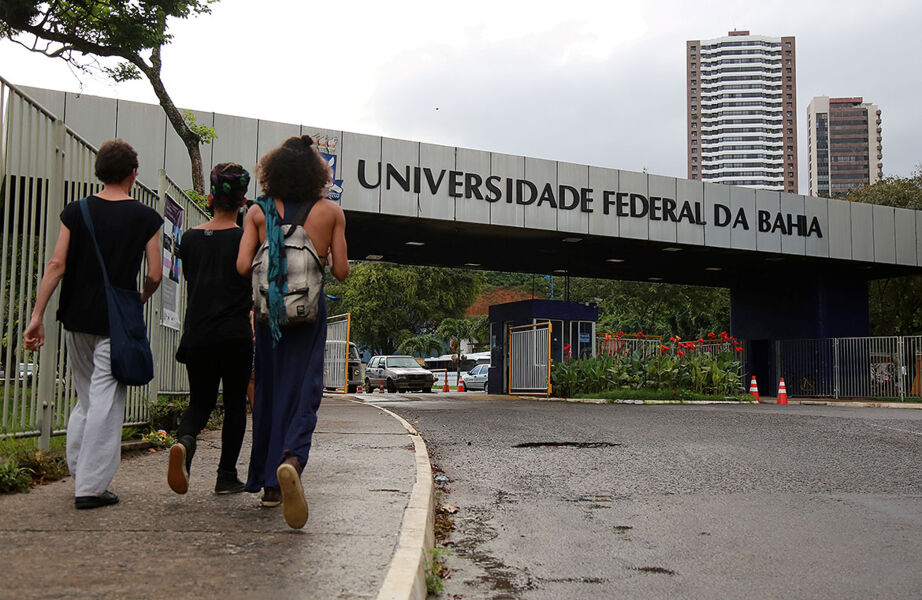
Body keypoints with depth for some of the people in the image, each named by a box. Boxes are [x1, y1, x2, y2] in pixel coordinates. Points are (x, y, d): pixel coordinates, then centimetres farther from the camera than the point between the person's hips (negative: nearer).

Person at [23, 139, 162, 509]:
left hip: (77, 318, 4)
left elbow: (57, 265, -3)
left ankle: (77, 470, 24)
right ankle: (90, 487, 3)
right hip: (117, 324, -4)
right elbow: (154, 275, -7)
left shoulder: (76, 212, 2)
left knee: (85, 399, 20)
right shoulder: (146, 218, -5)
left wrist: (37, 316, -2)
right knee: (106, 403, 1)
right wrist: (141, 299, 15)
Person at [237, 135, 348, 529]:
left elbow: (243, 266, -6)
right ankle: (292, 458, -30)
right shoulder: (331, 212, 1)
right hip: (310, 309, -1)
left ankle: (269, 485, 20)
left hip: (269, 309, 2)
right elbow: (341, 271, -1)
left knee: (269, 393, 12)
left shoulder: (258, 212, 2)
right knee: (303, 392, -2)